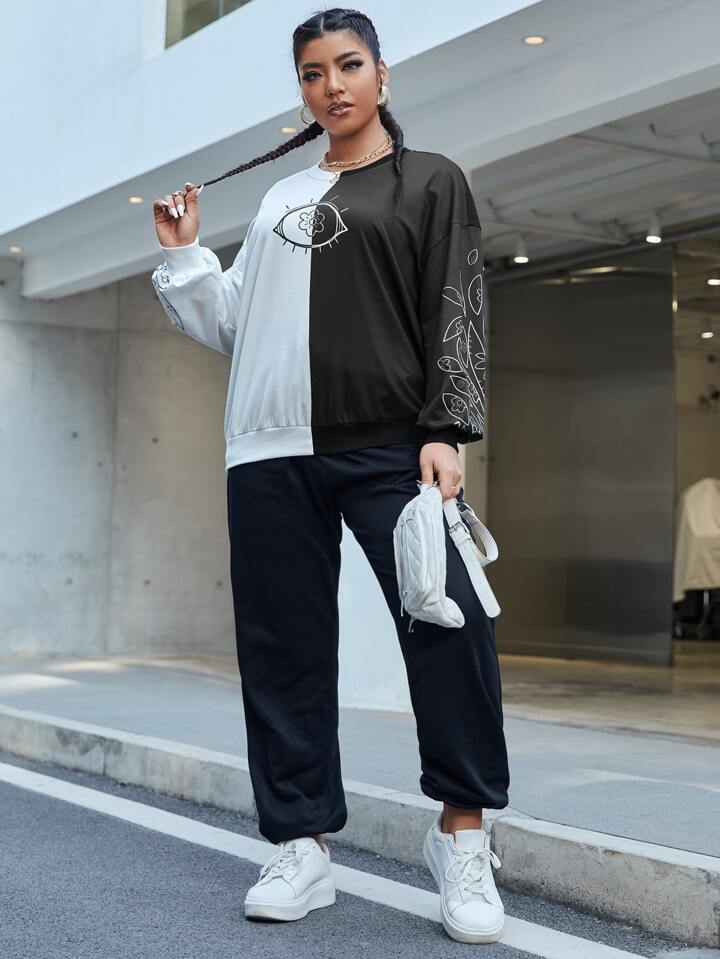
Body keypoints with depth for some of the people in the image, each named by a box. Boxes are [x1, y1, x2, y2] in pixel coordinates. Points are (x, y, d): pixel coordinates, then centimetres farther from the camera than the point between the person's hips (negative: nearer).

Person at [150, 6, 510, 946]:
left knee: (450, 615, -20)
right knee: (285, 651, 1)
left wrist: (446, 430, -10)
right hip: (271, 453, 4)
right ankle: (301, 848, 10)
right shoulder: (279, 199, 22)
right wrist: (184, 256, 12)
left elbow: (457, 313, 1)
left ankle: (462, 832, -5)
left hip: (388, 445, -4)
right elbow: (235, 326, 23)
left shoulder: (430, 181, 11)